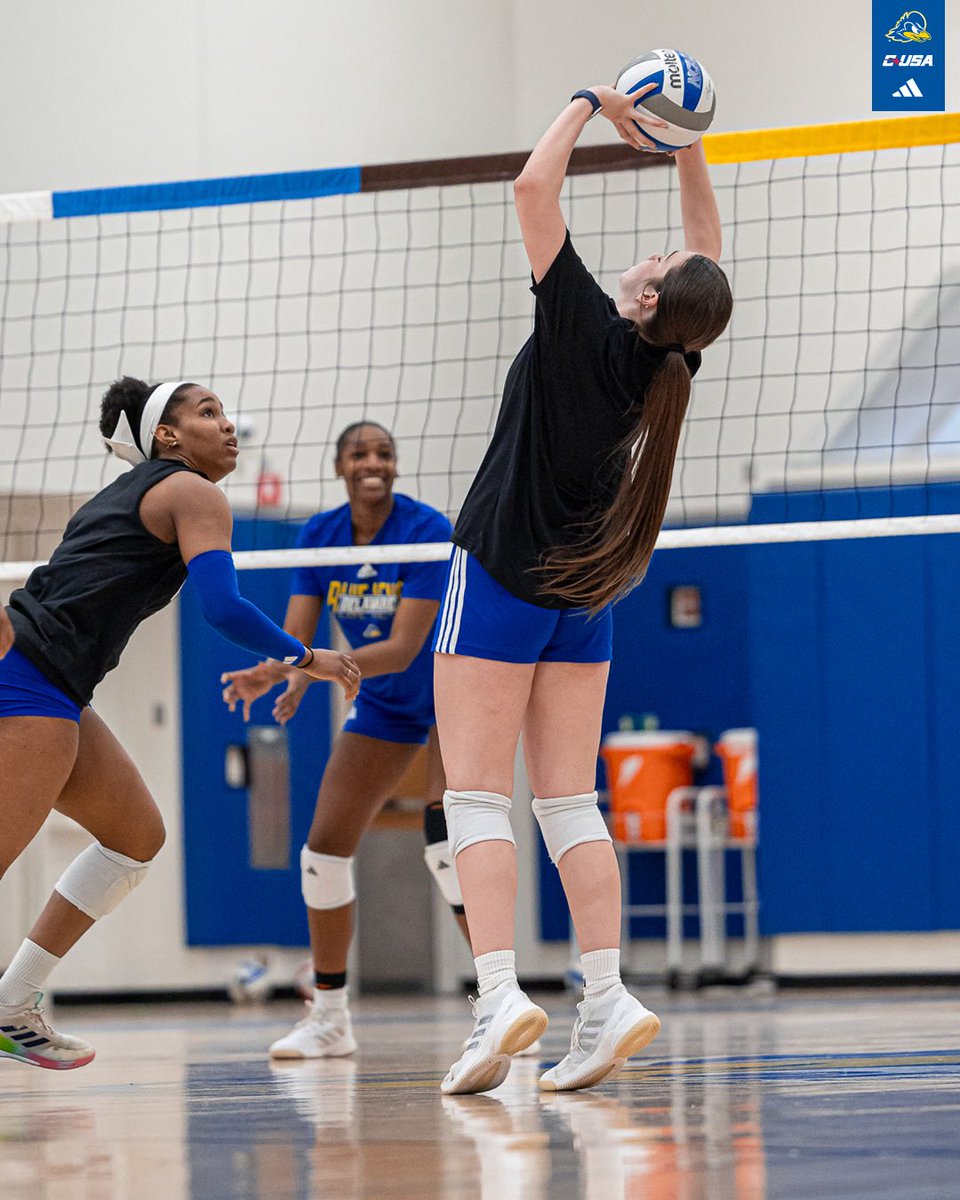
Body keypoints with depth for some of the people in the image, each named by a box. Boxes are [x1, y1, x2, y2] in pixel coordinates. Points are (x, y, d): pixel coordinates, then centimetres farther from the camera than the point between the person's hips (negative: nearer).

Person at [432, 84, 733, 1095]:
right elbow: (707, 248, 15)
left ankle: (499, 994, -21)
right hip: (584, 597, 6)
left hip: (500, 580, -6)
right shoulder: (673, 361, -3)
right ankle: (606, 1000, -4)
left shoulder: (585, 329, -18)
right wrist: (686, 147, 7)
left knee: (476, 794, -7)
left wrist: (591, 105, -5)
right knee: (568, 800, 7)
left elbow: (533, 190, -17)